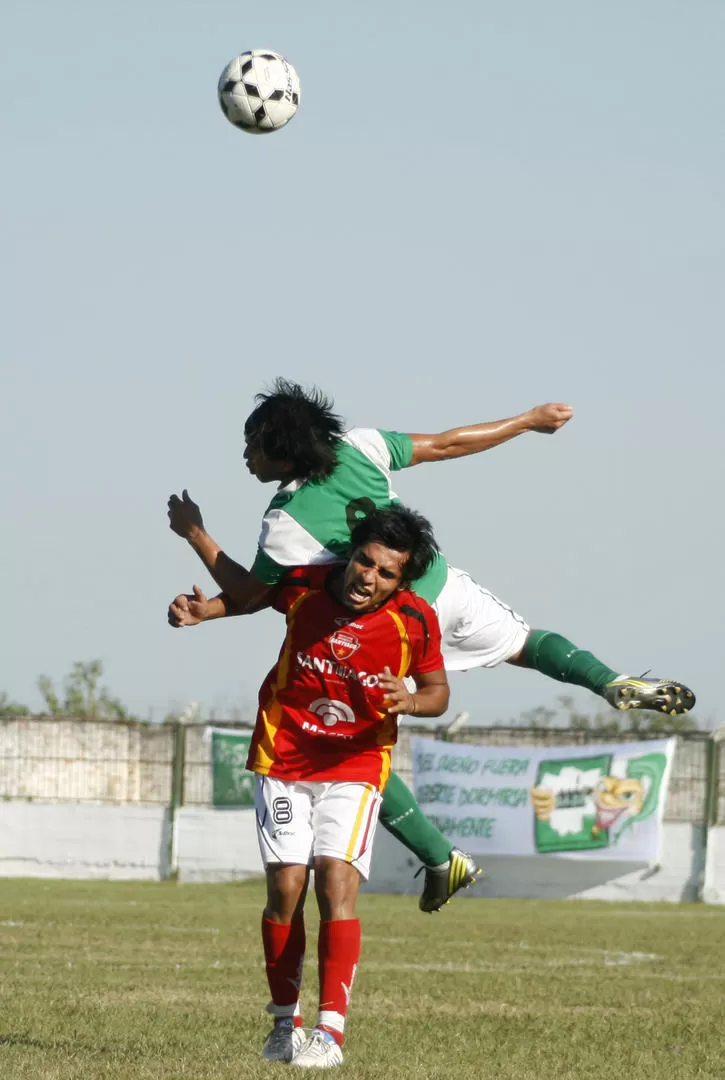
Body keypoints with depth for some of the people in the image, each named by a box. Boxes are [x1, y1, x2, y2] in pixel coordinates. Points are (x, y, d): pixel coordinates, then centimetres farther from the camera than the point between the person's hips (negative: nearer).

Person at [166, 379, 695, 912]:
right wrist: (529, 420, 12)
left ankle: (441, 859, 9)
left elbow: (248, 593, -8)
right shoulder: (359, 448, -11)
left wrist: (194, 533, -1)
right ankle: (611, 681, -4)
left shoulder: (285, 525, -25)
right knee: (525, 643, 26)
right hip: (444, 588, 5)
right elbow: (448, 444, -1)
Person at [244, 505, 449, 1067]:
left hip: (355, 765, -1)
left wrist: (409, 701, -22)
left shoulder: (414, 619, -14)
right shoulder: (304, 587, -11)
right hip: (283, 759, 1)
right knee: (286, 886, -8)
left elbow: (438, 691, 0)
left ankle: (329, 1030, -17)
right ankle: (285, 1023, 8)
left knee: (337, 883, -17)